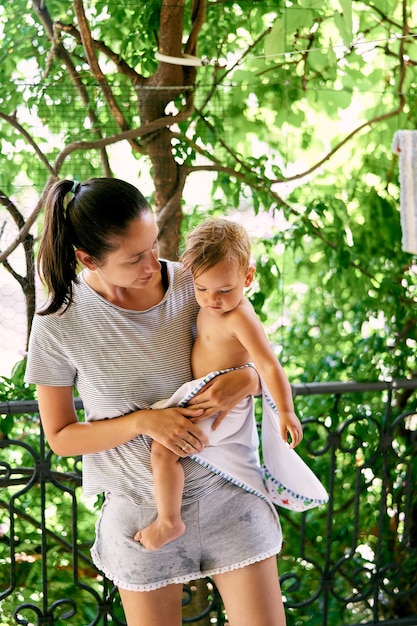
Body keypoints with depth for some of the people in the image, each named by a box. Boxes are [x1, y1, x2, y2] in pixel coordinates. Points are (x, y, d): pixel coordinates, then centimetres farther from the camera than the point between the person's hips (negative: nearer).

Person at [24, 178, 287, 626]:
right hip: (141, 509, -1)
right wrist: (143, 422, -20)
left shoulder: (193, 286, -8)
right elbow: (60, 437, -5)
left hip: (224, 491, 1)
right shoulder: (59, 324, -12)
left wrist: (246, 380, -21)